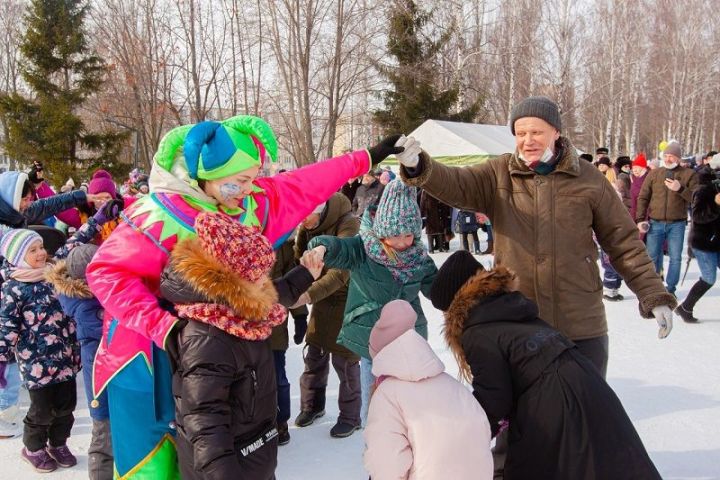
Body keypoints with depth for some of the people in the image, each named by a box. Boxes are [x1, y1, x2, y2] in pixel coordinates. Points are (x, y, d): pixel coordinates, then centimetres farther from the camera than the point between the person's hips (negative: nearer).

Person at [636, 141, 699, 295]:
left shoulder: (689, 174, 1)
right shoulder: (654, 174, 6)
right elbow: (643, 197, 7)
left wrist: (680, 189, -21)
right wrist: (640, 219, -1)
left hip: (677, 224, -1)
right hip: (655, 223, 1)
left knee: (675, 258, 3)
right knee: (652, 256, 7)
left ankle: (671, 288, 16)